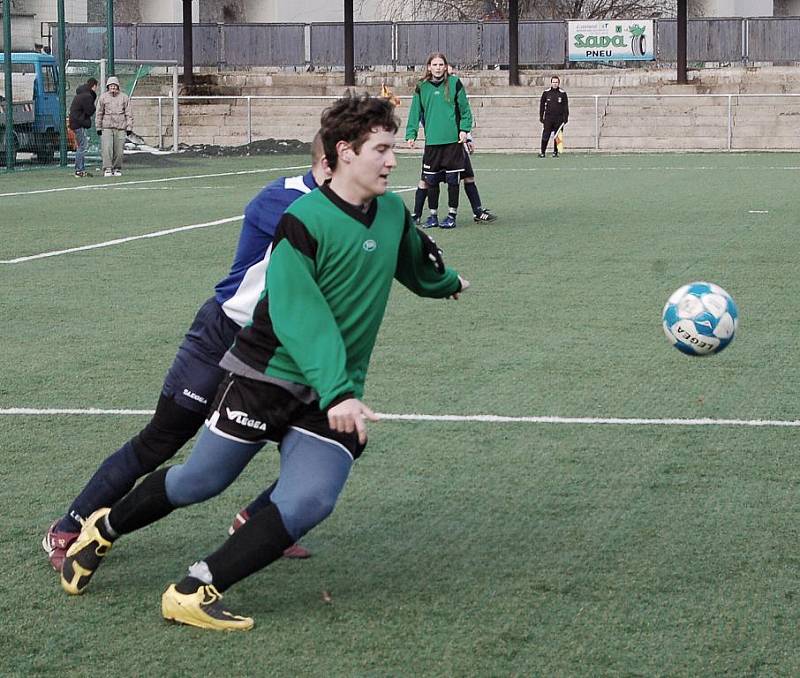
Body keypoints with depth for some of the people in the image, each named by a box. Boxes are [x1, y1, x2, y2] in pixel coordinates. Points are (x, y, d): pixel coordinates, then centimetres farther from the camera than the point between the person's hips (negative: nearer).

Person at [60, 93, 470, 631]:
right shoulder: (304, 221, -19)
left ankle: (196, 591, -15)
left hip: (336, 394, 5)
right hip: (267, 377, -5)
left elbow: (418, 261, 28)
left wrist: (447, 283, 48)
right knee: (201, 480, 8)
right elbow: (298, 316, -27)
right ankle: (105, 528, 35)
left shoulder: (394, 214, 3)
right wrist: (338, 393, -35)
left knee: (308, 503, -18)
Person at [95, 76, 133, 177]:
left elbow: (129, 114, 7)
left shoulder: (124, 97, 6)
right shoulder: (103, 97, 6)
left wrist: (129, 127, 1)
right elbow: (99, 114, 10)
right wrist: (98, 127, 6)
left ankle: (117, 169, 14)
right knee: (107, 149, -13)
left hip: (120, 128, 1)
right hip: (107, 127, -1)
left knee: (118, 150, 1)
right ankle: (107, 169, -13)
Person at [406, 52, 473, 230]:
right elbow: (415, 112, 7)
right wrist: (411, 134, -2)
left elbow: (465, 109, 4)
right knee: (430, 180, 4)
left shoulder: (454, 83, 1)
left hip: (453, 140, -2)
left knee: (453, 179, 0)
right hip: (432, 141, 2)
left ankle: (452, 215, 9)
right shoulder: (422, 87, 7)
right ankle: (433, 215, 16)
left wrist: (464, 129, -5)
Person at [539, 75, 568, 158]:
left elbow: (565, 107, 6)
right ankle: (543, 152, -1)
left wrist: (565, 118, 0)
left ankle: (555, 152, 12)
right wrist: (541, 117, 5)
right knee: (545, 136, -6)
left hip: (559, 119, 0)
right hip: (548, 118, 0)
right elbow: (542, 105, 10)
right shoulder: (546, 93, 6)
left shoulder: (563, 94, 4)